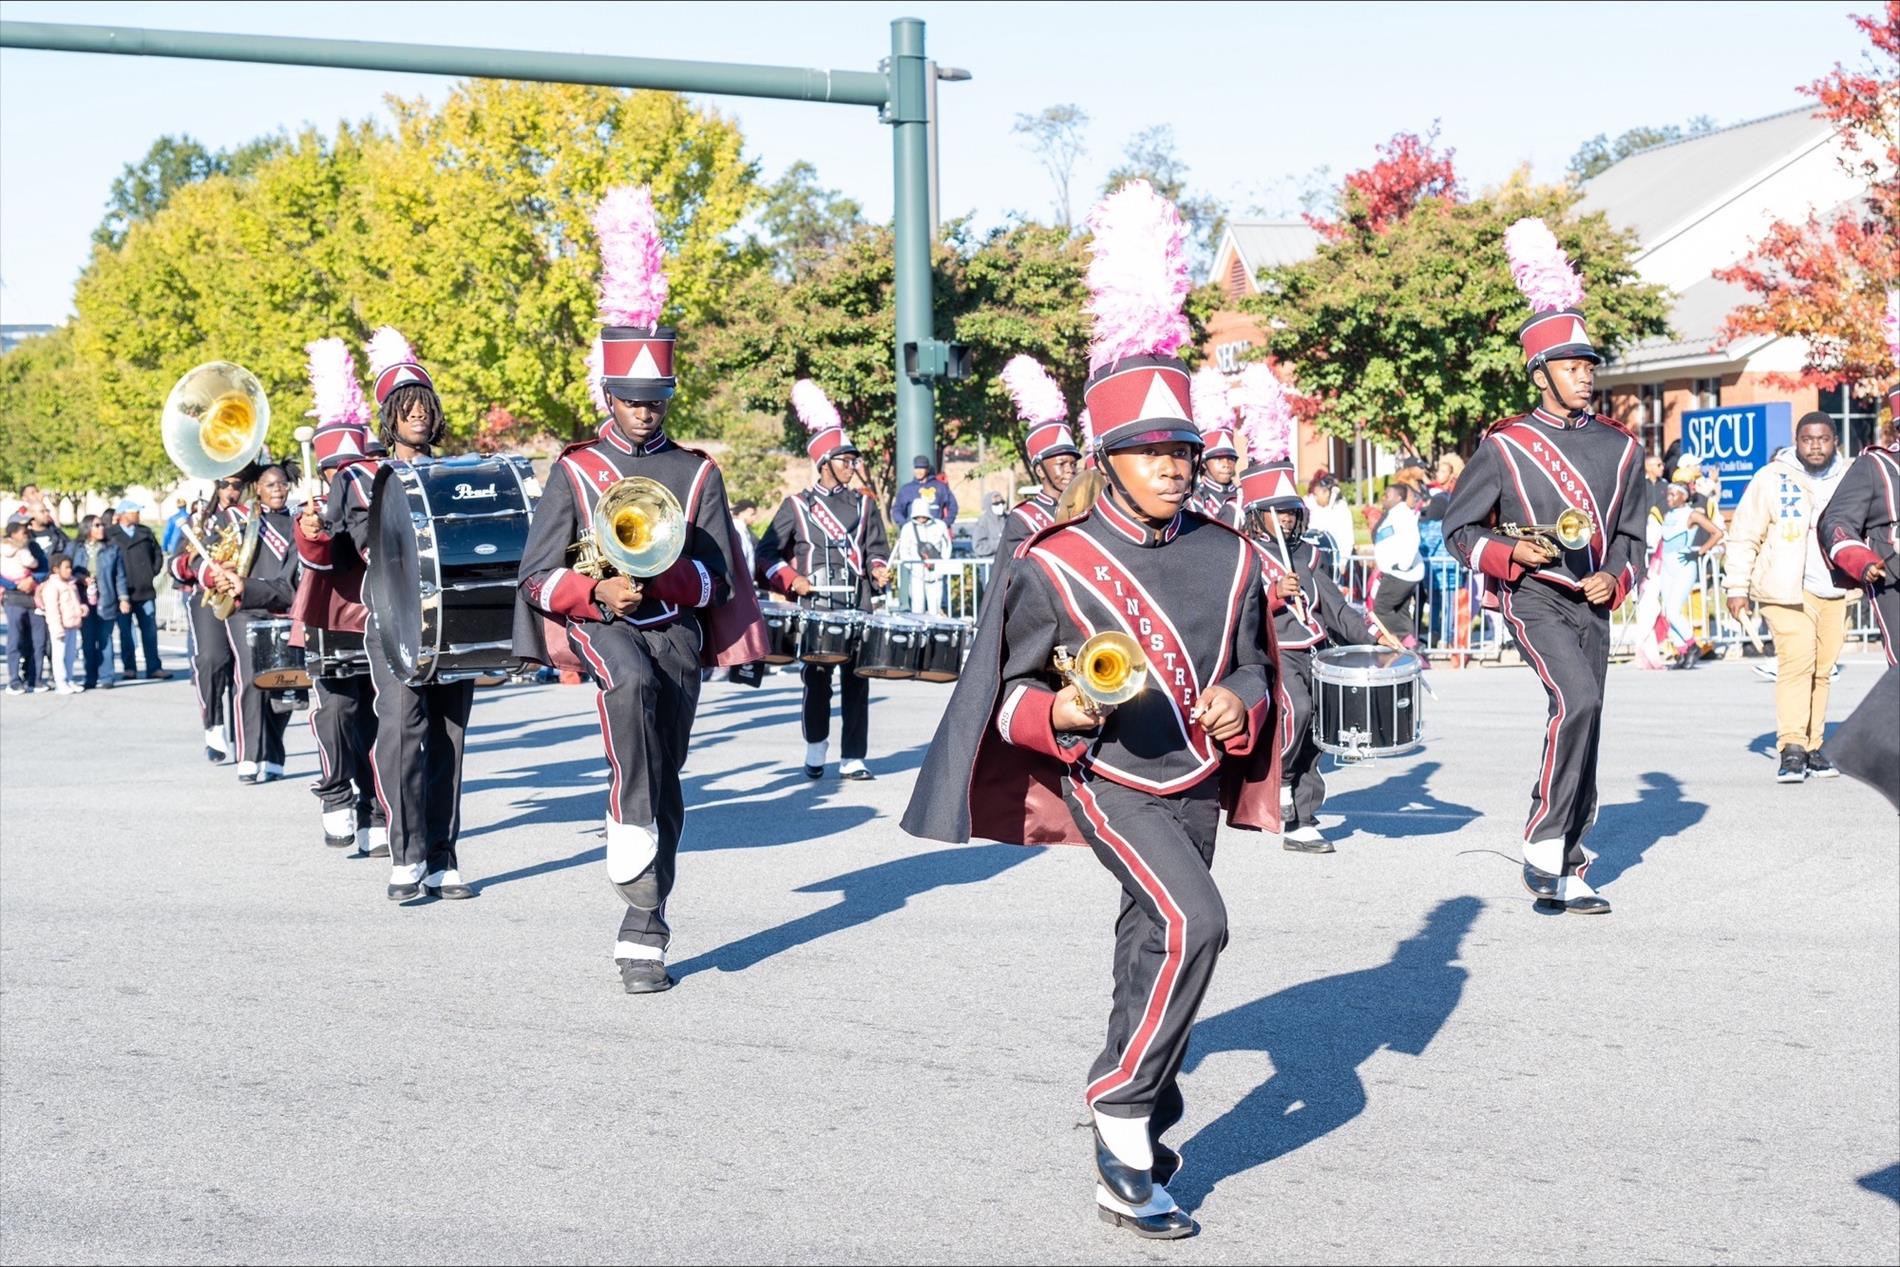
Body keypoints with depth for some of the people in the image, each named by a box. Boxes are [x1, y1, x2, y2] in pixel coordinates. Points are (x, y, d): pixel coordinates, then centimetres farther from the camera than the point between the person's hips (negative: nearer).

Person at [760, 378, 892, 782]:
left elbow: (876, 548, 16)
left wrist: (878, 569, -5)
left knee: (857, 683, 0)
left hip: (858, 610, 2)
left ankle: (853, 759, 5)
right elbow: (768, 553, 5)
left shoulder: (864, 505, 12)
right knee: (817, 682, 4)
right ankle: (815, 750, 22)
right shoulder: (797, 506, 3)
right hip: (815, 611, -2)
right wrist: (792, 581, -9)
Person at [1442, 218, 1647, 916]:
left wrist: (1613, 578, -4)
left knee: (1582, 729, 6)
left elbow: (1632, 534, 17)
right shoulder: (1504, 446, -3)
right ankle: (1544, 845, -18)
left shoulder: (1620, 448, 9)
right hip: (1534, 598, -5)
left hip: (1593, 604, 5)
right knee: (1577, 701, -27)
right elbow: (1460, 527, 2)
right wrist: (1511, 552, -16)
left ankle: (1565, 871, 17)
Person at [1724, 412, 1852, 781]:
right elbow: (1744, 536, 1)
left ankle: (1812, 747, 15)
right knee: (1796, 660, -17)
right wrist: (1737, 587, -3)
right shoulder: (1771, 478, -1)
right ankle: (1792, 748, -19)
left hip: (1835, 592, 4)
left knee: (1821, 669, 6)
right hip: (1787, 590, -4)